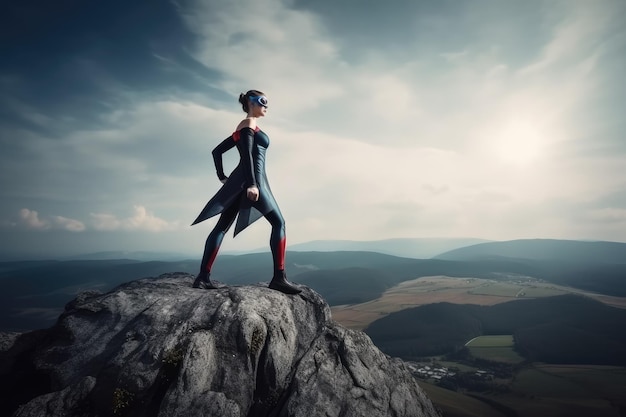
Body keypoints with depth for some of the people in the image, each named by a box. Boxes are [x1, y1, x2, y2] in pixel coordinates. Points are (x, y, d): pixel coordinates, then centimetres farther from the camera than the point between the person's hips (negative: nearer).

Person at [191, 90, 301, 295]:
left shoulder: (243, 128, 25)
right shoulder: (249, 124, -2)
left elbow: (217, 151, 26)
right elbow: (247, 154, -17)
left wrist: (222, 177, 20)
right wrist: (252, 184, -25)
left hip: (240, 181, 10)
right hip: (251, 179, -9)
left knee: (222, 227, 4)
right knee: (278, 222, -7)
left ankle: (203, 277, 4)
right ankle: (279, 277, -12)